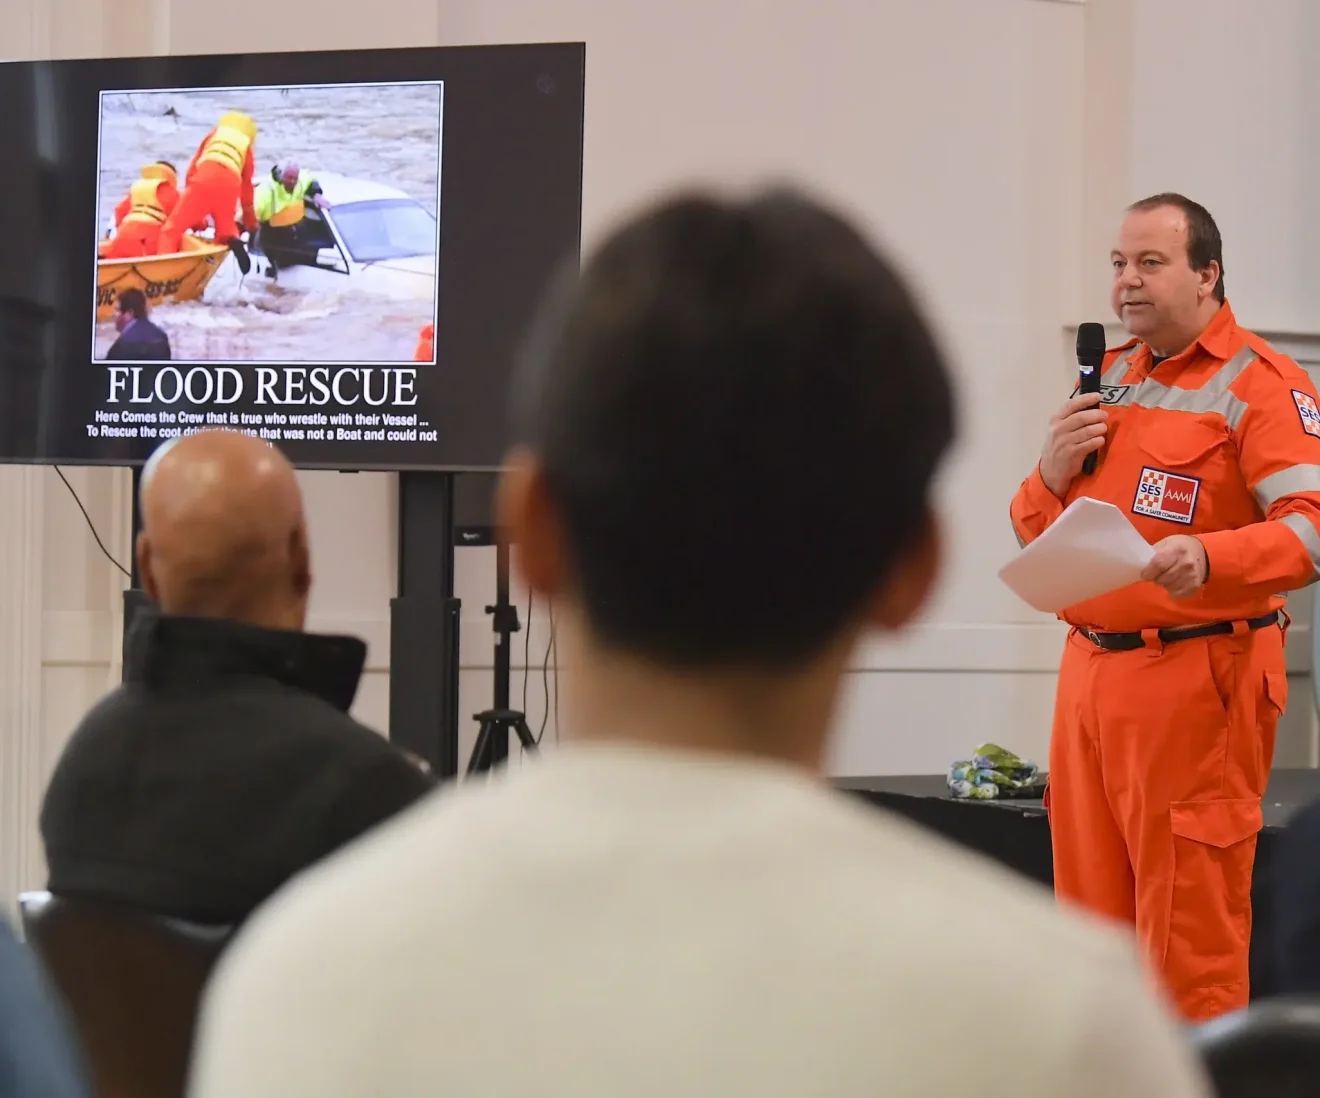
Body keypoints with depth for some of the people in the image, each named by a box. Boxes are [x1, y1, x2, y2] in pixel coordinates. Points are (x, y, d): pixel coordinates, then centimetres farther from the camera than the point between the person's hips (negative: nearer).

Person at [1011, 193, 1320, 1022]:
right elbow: (1038, 536, 21)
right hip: (1090, 671, 7)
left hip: (1196, 681, -7)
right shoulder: (1108, 379, 16)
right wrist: (1053, 477, -1)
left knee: (1191, 934, -4)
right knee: (1093, 923, 12)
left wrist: (1208, 558, -37)